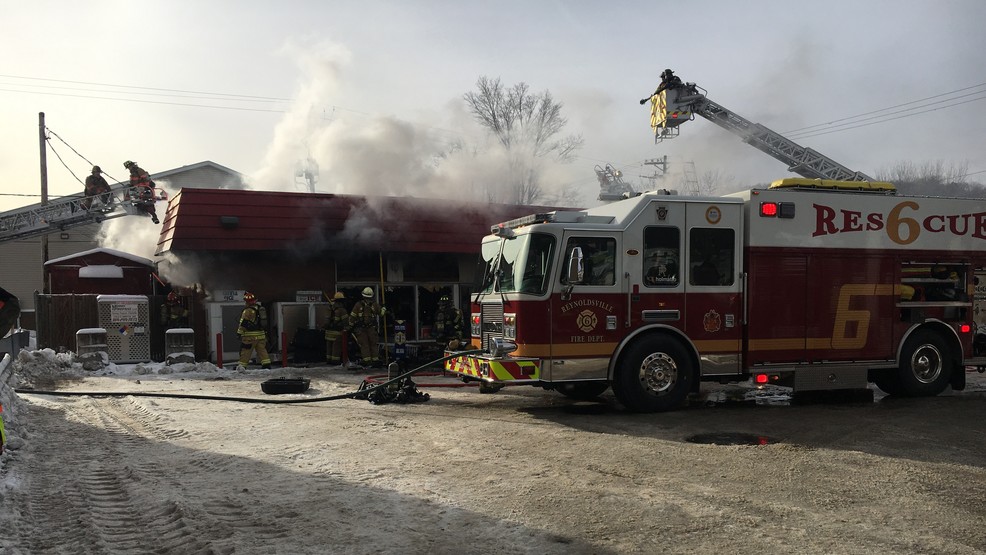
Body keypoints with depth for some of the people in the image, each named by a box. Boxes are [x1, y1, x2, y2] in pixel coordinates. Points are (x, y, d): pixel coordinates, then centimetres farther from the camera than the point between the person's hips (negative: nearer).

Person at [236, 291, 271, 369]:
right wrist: (265, 331, 27)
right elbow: (263, 321, 20)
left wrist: (239, 332, -6)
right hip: (261, 334, 7)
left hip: (250, 335, -7)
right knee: (262, 350, 7)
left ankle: (242, 365, 4)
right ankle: (266, 364, 1)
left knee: (245, 351, 1)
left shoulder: (247, 310, -11)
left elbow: (243, 323, -12)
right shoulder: (260, 308, 12)